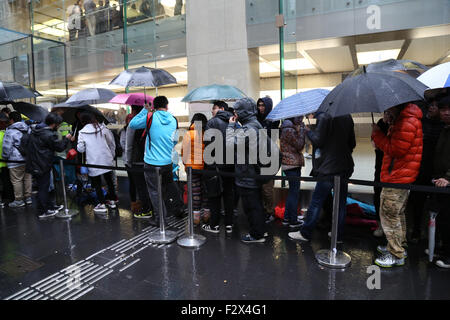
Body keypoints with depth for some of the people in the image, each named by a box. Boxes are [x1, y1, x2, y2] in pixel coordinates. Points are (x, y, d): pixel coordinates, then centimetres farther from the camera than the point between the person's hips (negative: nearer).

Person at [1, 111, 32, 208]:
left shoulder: (10, 131, -12)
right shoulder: (28, 129, 8)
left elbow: (6, 147, -10)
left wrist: (4, 157, 5)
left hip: (16, 161, -7)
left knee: (16, 180, 3)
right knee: (27, 178, 14)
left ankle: (19, 200, 9)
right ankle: (28, 197, 22)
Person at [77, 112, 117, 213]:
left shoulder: (82, 132, -5)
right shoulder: (103, 128, -2)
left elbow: (80, 149, -4)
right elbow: (112, 143, 3)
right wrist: (112, 155, 15)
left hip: (93, 162, -2)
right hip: (106, 160, 2)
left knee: (97, 183, 9)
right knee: (109, 180, 16)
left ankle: (102, 204, 8)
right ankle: (112, 200, 26)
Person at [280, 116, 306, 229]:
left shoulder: (292, 129, 17)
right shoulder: (289, 130, -15)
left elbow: (299, 147, 16)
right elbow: (299, 146, -14)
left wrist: (300, 131, 8)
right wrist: (301, 131, -8)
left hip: (292, 165, 11)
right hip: (292, 165, -11)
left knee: (292, 191, 16)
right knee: (294, 192, -3)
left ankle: (286, 218, 24)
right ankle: (293, 221, 6)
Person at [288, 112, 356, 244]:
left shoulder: (324, 117, -12)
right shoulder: (347, 117, 10)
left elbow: (318, 141, -16)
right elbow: (352, 143, 13)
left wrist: (308, 131, 1)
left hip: (328, 168, -7)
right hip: (345, 167, 7)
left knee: (316, 202, 1)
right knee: (341, 203, 12)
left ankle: (305, 233, 11)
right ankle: (339, 235, 22)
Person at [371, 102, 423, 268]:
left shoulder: (407, 123, -19)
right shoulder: (401, 119, 14)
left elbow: (395, 150, -22)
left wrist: (377, 134, -14)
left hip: (397, 177, -11)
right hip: (402, 176, 11)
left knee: (389, 215, -2)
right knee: (397, 214, 21)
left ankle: (396, 255, 9)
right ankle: (399, 247, 36)